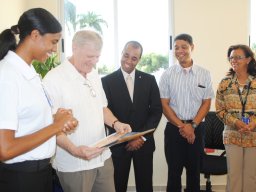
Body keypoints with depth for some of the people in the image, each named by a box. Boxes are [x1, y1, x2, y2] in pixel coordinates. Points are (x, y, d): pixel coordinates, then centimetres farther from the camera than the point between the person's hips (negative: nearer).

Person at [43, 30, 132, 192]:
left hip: (103, 157, 7)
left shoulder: (94, 75, 8)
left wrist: (115, 123, -3)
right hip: (74, 164, -6)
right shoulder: (54, 79, -15)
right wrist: (74, 150, -28)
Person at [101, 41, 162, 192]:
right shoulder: (107, 81, -4)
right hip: (119, 143, -1)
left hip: (144, 142, 2)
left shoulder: (149, 80, 2)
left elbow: (157, 110, 0)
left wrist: (141, 136, -10)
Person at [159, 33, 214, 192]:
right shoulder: (167, 75, 2)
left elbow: (206, 103, 2)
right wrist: (181, 126, -9)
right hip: (173, 128, 0)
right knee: (174, 172, 6)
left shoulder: (204, 74, 3)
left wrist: (192, 125, -10)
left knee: (194, 171, 10)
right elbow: (164, 104, -1)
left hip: (196, 128, 1)